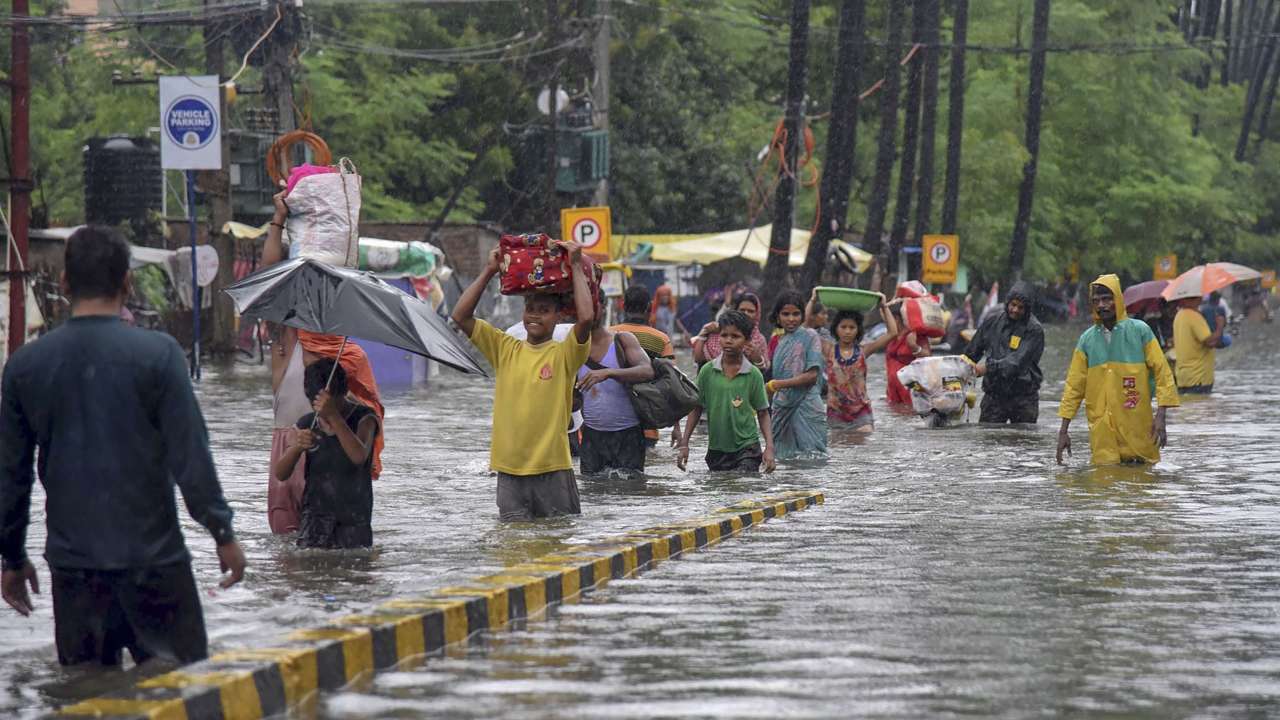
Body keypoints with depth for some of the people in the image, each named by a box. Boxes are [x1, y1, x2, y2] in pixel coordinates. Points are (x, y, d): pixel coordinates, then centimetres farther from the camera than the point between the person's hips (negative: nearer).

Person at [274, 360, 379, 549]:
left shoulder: (363, 418, -3)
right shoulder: (306, 424, 5)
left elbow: (359, 456, -24)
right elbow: (280, 473, -3)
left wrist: (333, 416, -33)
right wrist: (296, 447, -25)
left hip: (354, 514, -1)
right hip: (316, 510, 1)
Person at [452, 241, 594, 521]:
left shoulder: (564, 354, -1)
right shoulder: (505, 349, 8)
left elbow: (586, 317, -19)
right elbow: (461, 315, 3)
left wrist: (575, 267, -10)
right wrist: (489, 271, 1)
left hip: (553, 470, -3)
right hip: (509, 470, 3)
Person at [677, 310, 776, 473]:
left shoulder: (753, 374, -4)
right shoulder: (708, 371, -1)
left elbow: (763, 413, 2)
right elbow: (697, 409, 7)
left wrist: (769, 447, -8)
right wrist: (684, 443, 3)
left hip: (747, 448, -3)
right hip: (716, 449, 3)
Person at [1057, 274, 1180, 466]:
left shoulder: (1140, 331, 0)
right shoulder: (1087, 339, 7)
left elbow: (1161, 371, -1)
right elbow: (1074, 385, 10)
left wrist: (1160, 415, -11)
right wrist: (1063, 430, 6)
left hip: (1137, 426, -2)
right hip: (1101, 430, 2)